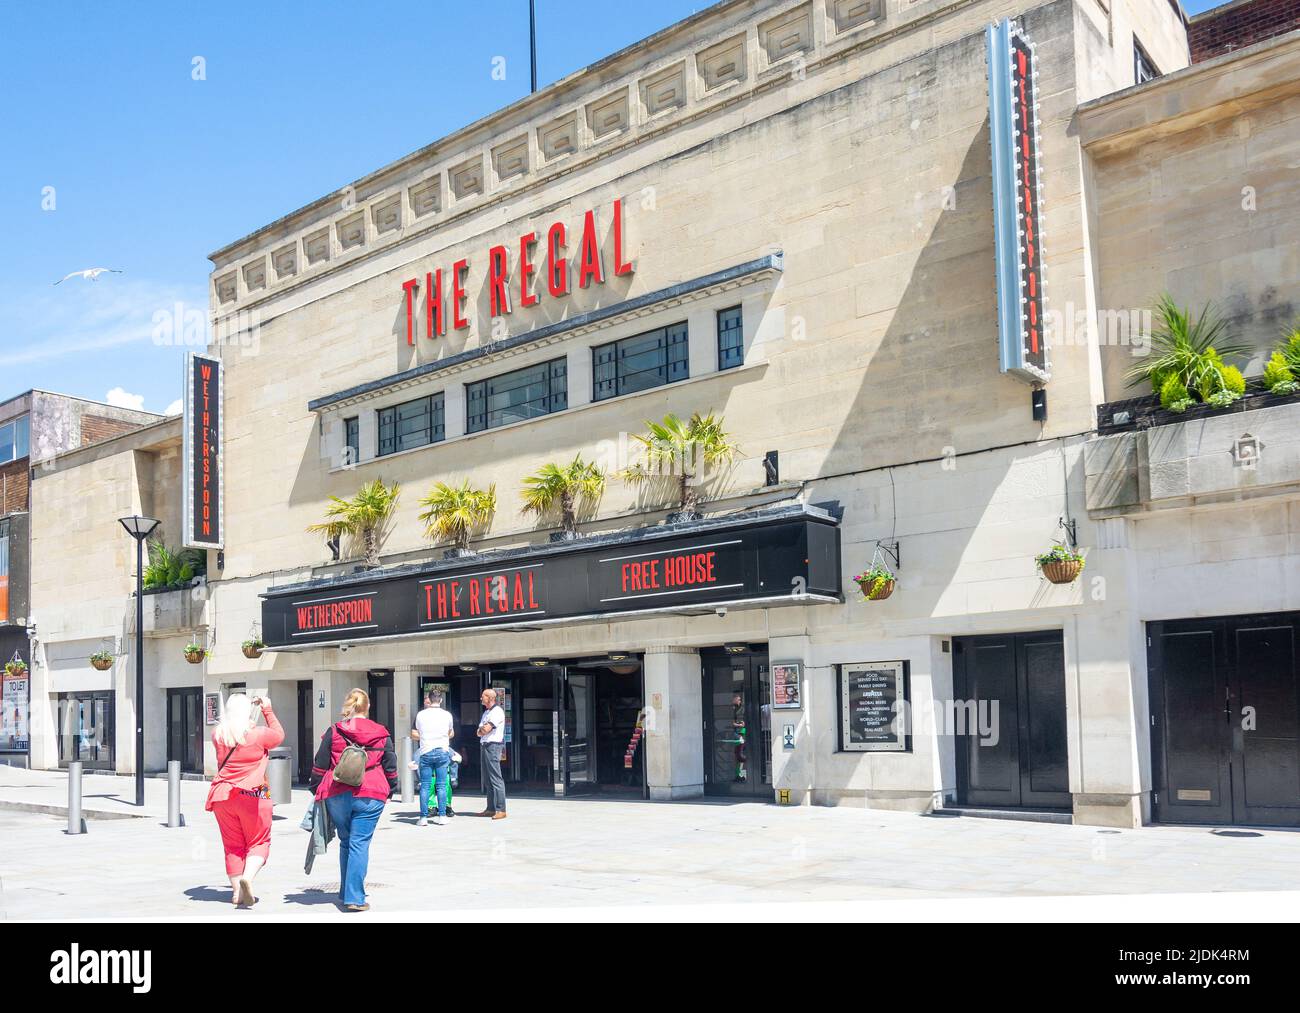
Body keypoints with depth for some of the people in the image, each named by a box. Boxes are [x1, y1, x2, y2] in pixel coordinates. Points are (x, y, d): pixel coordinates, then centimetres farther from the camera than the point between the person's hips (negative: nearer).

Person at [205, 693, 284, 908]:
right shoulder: (258, 735, -11)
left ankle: (237, 891, 13)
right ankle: (247, 877, -17)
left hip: (223, 797, 4)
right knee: (259, 842, 8)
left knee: (232, 845, 13)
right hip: (252, 797, -4)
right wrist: (268, 710, 16)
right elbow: (279, 735, 8)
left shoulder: (218, 735, 1)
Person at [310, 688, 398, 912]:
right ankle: (354, 898, -8)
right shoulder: (381, 734, 5)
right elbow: (390, 767, 11)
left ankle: (346, 893, 24)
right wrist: (390, 790, 24)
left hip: (337, 796, 1)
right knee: (360, 844, -2)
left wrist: (316, 789, 17)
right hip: (370, 796, -1)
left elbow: (319, 765, 6)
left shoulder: (334, 731, 4)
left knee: (345, 843, 16)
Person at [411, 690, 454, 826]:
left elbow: (414, 734, 5)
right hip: (442, 751, 1)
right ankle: (441, 816, 5)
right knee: (441, 785, 5)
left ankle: (423, 817, 1)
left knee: (425, 786, 3)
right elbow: (451, 733, 16)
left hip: (426, 752, -1)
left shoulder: (421, 715, -2)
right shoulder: (447, 715, 1)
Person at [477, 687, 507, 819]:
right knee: (487, 779, 11)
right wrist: (482, 729, -6)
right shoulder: (486, 712, 20)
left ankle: (501, 810, -12)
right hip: (485, 746, 10)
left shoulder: (497, 712, -10)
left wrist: (481, 730, 3)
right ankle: (491, 808, 16)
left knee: (495, 779, -11)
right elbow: (480, 732, 15)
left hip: (493, 746, -10)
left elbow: (485, 730, -17)